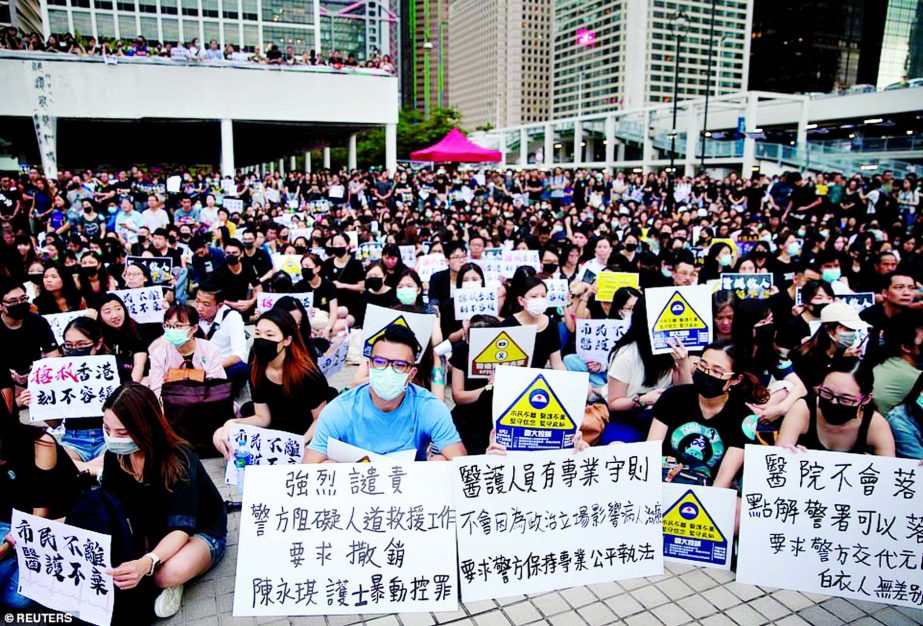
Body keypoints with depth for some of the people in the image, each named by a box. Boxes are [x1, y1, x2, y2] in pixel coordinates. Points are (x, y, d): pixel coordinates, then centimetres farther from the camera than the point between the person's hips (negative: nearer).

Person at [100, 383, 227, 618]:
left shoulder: (178, 460, -31)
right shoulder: (115, 455, -14)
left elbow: (182, 529, -35)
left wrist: (146, 563, -52)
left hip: (200, 533, -5)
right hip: (150, 532, 5)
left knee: (172, 572, -36)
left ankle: (168, 583, -3)